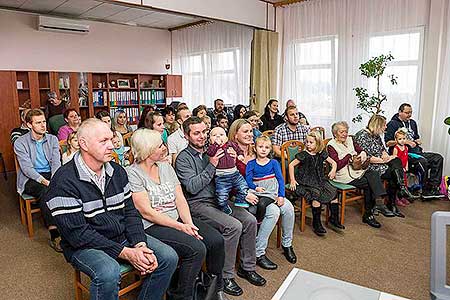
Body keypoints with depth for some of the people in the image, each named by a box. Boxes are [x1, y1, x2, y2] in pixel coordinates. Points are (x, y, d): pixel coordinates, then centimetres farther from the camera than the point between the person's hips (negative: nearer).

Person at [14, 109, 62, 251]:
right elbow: (27, 168, -11)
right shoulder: (20, 142, -1)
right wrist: (44, 181, -25)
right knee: (45, 191, -35)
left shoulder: (52, 139, 9)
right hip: (29, 179, -3)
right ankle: (55, 235, -36)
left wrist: (54, 180, -18)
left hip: (50, 175, 3)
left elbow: (56, 163, 1)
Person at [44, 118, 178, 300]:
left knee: (169, 257, -7)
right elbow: (78, 234, -20)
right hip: (84, 246, -6)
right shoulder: (64, 182, -17)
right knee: (109, 273, -36)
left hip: (123, 237, 6)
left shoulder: (117, 172, 4)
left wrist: (140, 245, -12)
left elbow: (130, 212, 5)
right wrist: (125, 253, -22)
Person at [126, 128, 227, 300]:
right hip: (152, 226, -6)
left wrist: (189, 223, -10)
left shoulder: (166, 167, 12)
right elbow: (147, 212, -15)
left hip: (177, 218, 7)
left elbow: (180, 199, 7)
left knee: (216, 240, -11)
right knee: (197, 249, -26)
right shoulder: (132, 174, -8)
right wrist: (180, 227, -18)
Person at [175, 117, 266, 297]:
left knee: (250, 220, -8)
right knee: (234, 226, -24)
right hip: (198, 204, -7)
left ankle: (247, 267, 10)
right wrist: (211, 165, -19)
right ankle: (225, 276, -7)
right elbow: (193, 187, -18)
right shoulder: (183, 158, -7)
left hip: (218, 199, 7)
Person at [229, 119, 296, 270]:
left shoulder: (254, 151, 10)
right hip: (242, 195, -6)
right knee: (273, 211, -27)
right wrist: (245, 194, -25)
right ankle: (258, 253, -12)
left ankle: (287, 244, 11)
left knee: (288, 207, -14)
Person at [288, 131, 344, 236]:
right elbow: (291, 165, -6)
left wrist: (333, 169, -2)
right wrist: (292, 180, -10)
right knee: (316, 195, -27)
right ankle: (316, 223, -12)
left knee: (333, 192, -10)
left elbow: (333, 162, 19)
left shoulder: (321, 154, 7)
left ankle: (334, 219, 8)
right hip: (305, 182, -5)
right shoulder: (303, 154, -6)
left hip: (319, 180, 5)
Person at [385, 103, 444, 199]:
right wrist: (406, 142, -14)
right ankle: (426, 191, -19)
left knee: (438, 158, -10)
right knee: (423, 161, -32)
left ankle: (434, 187, -16)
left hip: (416, 151, 8)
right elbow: (388, 143, -12)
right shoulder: (393, 124, -2)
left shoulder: (412, 123, 22)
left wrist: (418, 141, 11)